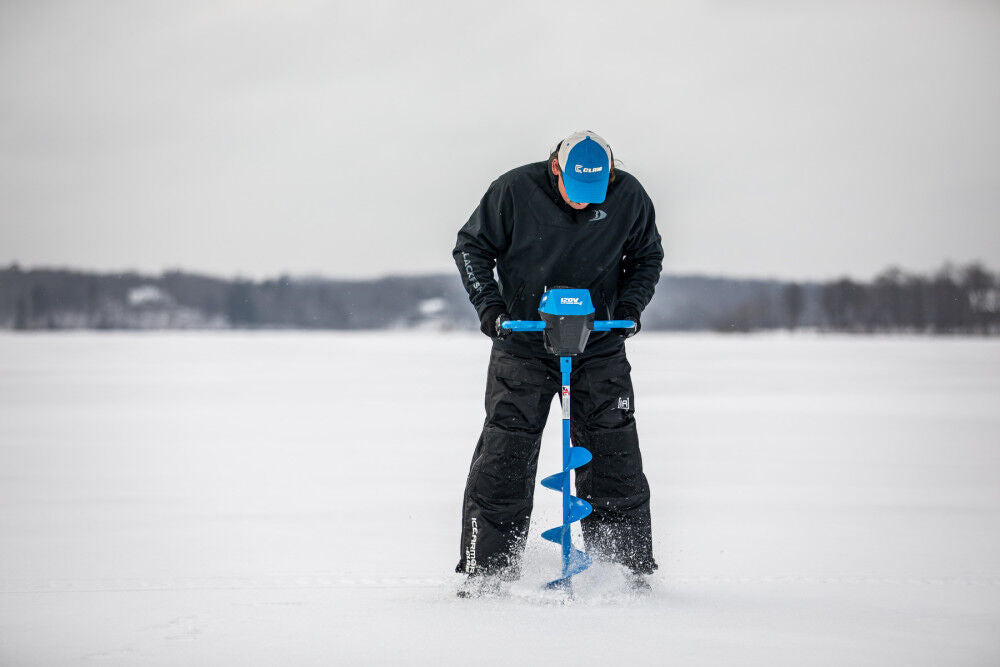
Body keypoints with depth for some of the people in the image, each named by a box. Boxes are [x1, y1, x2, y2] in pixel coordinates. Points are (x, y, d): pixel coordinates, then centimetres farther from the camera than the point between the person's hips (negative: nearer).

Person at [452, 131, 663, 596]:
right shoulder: (513, 192, -13)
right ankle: (487, 567, 8)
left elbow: (647, 257, 10)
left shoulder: (628, 198, -8)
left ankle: (629, 568, 10)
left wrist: (630, 305, -6)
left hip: (600, 344, 1)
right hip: (524, 342, -1)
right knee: (504, 456, -2)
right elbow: (471, 247, 0)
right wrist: (490, 304, -12)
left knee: (613, 455, -1)